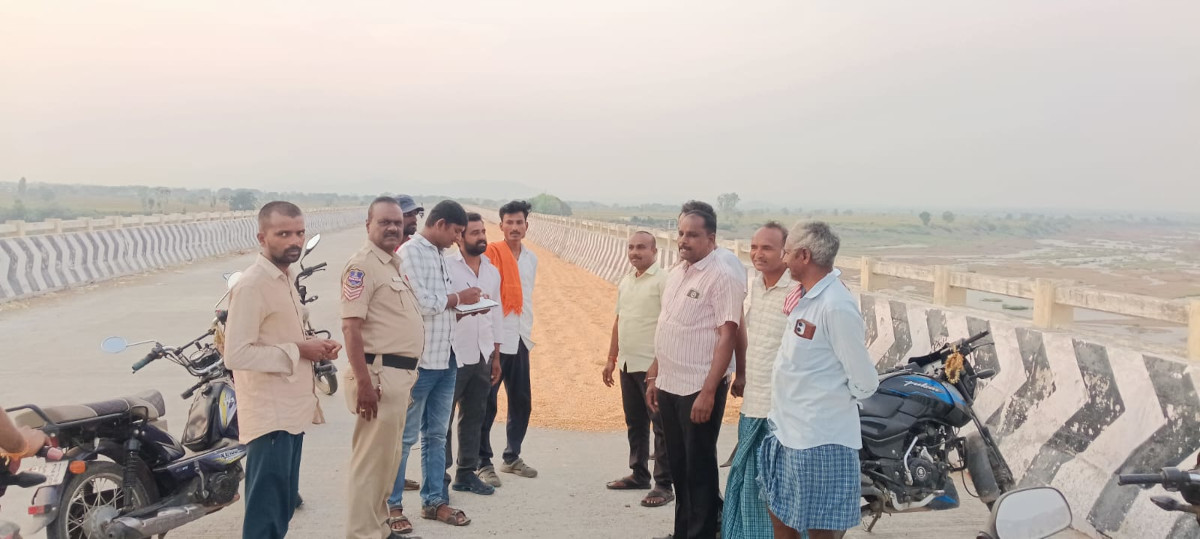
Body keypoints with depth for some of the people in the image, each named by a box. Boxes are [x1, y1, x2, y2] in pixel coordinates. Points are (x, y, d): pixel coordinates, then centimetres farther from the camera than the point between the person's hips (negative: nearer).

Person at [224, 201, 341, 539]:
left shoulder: (286, 278, 14)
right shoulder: (251, 285, -17)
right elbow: (235, 355, -24)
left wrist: (315, 347, 5)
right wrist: (298, 351, -19)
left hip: (292, 411, 10)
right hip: (269, 416, -10)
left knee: (284, 505, 18)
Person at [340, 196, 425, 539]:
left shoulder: (395, 263, 16)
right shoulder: (362, 265, -14)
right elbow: (351, 327, -21)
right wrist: (364, 382, -26)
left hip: (400, 374, 10)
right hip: (379, 375, -10)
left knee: (389, 457, 17)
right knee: (372, 459, -3)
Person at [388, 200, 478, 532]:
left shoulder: (438, 255, 15)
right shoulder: (410, 253, -13)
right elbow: (422, 302, -21)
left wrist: (462, 308, 2)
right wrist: (459, 298, -8)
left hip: (444, 359, 9)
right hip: (418, 361, -9)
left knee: (436, 435, 15)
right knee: (404, 437, 3)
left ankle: (434, 500, 25)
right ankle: (391, 505, 14)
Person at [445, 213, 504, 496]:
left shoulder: (492, 271, 12)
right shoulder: (446, 267, -6)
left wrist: (496, 356, 14)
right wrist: (464, 306, -22)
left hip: (482, 356, 6)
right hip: (453, 355, -6)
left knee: (474, 417, 11)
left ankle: (467, 473, 21)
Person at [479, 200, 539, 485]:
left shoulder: (531, 259, 12)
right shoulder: (490, 253, -8)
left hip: (520, 340, 7)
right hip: (494, 339, -7)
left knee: (522, 402, 12)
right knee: (487, 404, -2)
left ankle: (512, 457, 26)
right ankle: (484, 463, 7)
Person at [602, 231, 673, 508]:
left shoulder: (663, 280, -11)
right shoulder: (625, 282, 13)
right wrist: (611, 358, 18)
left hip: (653, 365, -8)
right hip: (627, 363, 8)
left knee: (660, 426, -1)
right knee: (634, 423, 16)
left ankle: (664, 485, 5)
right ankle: (639, 474, 29)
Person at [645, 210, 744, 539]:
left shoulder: (720, 278, -13)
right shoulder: (675, 274, 11)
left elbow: (727, 337, -18)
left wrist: (708, 392, -21)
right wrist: (654, 377, 16)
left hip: (698, 388, -8)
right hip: (669, 385, 8)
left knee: (699, 468, 3)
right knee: (678, 464, 17)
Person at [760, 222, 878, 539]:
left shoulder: (836, 306, -23)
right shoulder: (805, 295, 5)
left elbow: (864, 382, -19)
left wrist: (833, 401, -2)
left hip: (818, 438, -9)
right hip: (787, 429, 9)